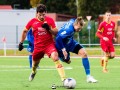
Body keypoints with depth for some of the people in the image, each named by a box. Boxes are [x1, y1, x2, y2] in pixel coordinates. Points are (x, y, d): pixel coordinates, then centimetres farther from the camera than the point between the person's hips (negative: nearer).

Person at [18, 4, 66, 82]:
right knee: (35, 63, 19)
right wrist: (21, 42, 14)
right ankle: (33, 72, 58)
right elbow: (25, 31, 11)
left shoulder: (50, 20, -7)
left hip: (49, 44, -2)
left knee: (55, 58, -27)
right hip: (38, 46, 2)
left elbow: (56, 32, -4)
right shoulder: (32, 21, -5)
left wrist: (49, 28, -23)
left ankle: (64, 79, -33)